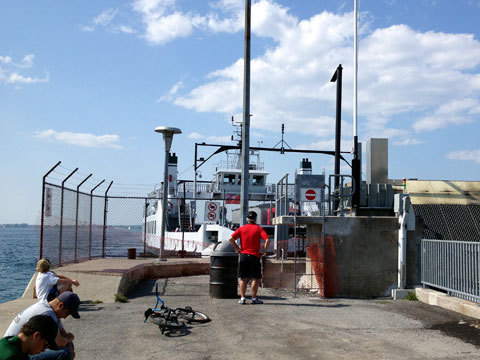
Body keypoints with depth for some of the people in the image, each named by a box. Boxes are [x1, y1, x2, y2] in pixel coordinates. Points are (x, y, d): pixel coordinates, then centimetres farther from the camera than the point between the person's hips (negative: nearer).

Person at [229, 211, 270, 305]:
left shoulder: (242, 228, 5)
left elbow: (231, 239, -6)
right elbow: (267, 240, -15)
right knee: (256, 278, 6)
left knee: (243, 278, 9)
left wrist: (237, 248, 3)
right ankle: (254, 299, 7)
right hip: (255, 256, -3)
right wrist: (263, 251, -6)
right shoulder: (259, 228, -1)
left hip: (243, 255, 3)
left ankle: (242, 298, 7)